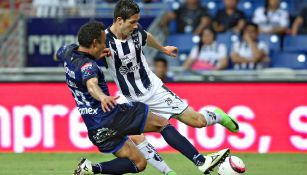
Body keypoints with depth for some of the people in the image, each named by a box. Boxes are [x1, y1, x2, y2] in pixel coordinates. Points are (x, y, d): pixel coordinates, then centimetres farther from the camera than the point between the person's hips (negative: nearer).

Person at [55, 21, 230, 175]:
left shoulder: (69, 51, 9)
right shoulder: (87, 65, -18)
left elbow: (57, 55, 34)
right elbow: (91, 84, -41)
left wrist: (97, 55, 30)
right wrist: (103, 98, -64)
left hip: (95, 130, 9)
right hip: (111, 116, -9)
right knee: (162, 123, -1)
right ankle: (201, 161, -13)